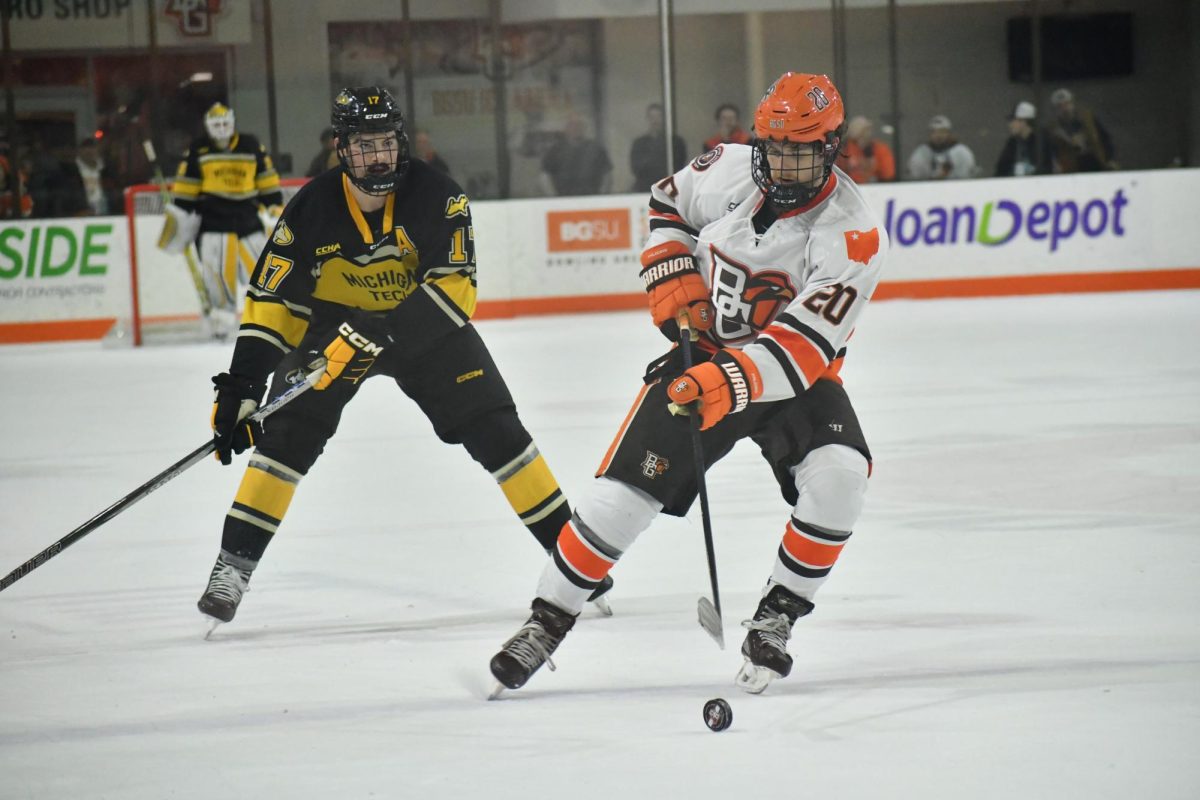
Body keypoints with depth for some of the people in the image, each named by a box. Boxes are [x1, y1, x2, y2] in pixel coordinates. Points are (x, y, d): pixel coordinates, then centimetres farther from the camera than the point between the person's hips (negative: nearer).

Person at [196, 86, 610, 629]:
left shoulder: (436, 197, -23)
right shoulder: (313, 209, -19)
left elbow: (455, 285, -29)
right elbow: (272, 300, -15)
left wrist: (384, 333, -42)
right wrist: (239, 388, -21)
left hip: (422, 323, 0)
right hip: (336, 322, 0)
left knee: (492, 427, -8)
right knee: (290, 429, -17)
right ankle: (235, 562, -10)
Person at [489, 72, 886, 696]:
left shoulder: (852, 233, -24)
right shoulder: (730, 169, -11)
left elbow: (803, 346, -31)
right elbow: (669, 204, 12)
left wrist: (734, 382, -44)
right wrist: (672, 278, -3)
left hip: (795, 376, -2)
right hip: (705, 356, 2)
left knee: (838, 475, -29)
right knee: (624, 490, -9)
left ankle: (775, 619, -11)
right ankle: (547, 622, 8)